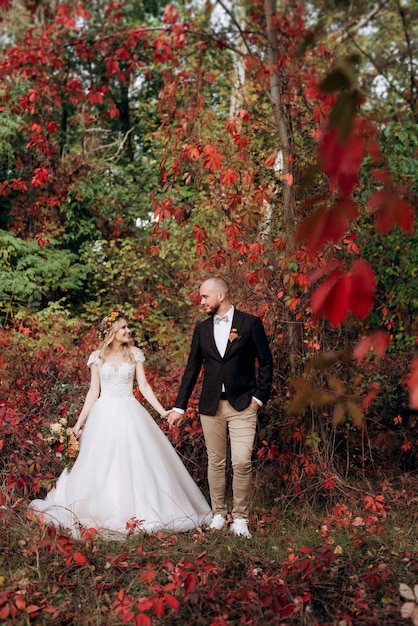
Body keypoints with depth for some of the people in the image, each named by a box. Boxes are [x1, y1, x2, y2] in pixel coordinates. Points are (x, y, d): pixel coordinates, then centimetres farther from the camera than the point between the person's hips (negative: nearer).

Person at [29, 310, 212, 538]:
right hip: (104, 416, 0)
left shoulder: (134, 354, 2)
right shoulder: (97, 357, 2)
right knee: (101, 466, 4)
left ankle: (138, 513, 9)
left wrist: (162, 411, -6)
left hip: (129, 414, 0)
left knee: (135, 463, -1)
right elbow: (93, 392, 6)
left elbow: (144, 386, 2)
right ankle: (103, 514, 17)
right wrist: (79, 422, 4)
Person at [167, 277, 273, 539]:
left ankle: (240, 518, 5)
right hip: (211, 406, 4)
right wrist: (179, 406, 11)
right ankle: (219, 514, 22)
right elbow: (192, 368, 13)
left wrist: (259, 397, -6)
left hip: (242, 405, -4)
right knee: (216, 462, 9)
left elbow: (265, 362, 1)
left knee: (242, 462, -9)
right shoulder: (202, 329, 10)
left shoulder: (250, 323, -2)